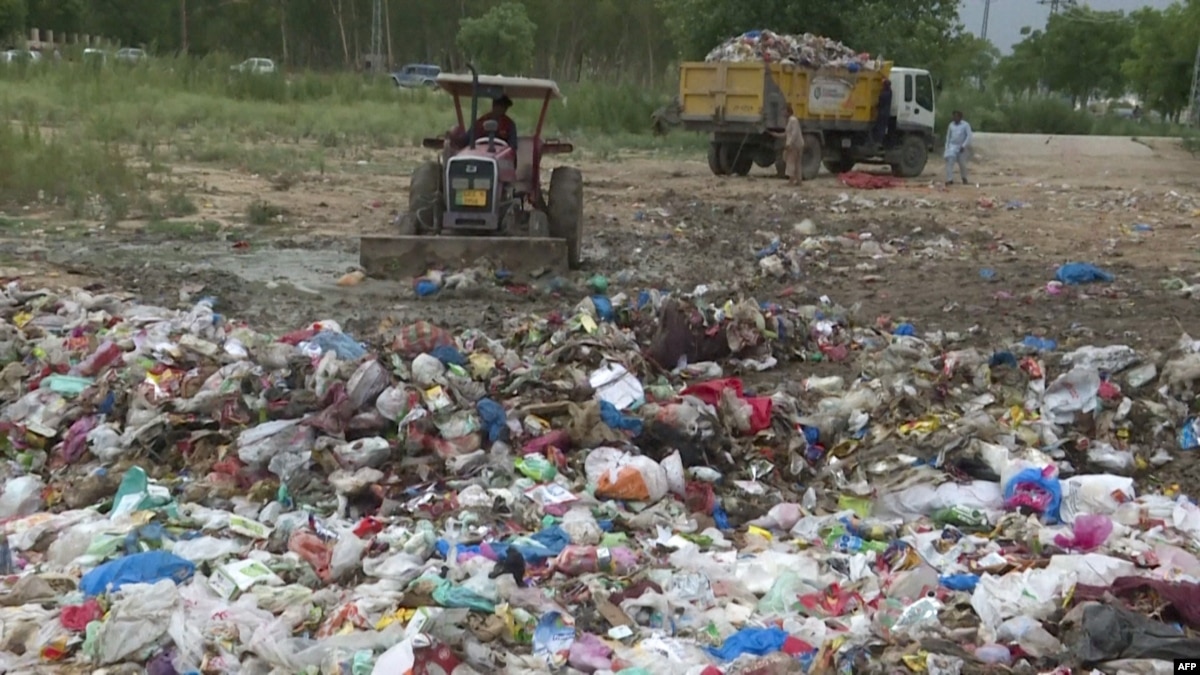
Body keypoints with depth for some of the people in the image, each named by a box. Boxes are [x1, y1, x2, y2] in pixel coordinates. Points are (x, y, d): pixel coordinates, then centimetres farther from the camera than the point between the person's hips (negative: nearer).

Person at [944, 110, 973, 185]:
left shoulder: (965, 125, -7)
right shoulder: (951, 125, 6)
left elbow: (969, 136, -12)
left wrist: (964, 146, -20)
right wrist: (947, 147, 11)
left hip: (961, 147, -3)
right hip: (952, 146, 3)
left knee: (962, 164, 7)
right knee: (950, 161, -16)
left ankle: (964, 178, 31)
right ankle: (949, 179, -18)